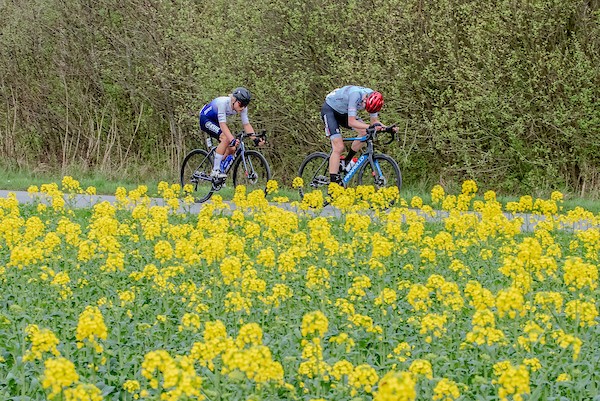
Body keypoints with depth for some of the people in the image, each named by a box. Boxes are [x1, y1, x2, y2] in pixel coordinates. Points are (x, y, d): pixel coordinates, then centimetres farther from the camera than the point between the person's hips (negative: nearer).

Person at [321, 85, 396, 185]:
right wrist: (370, 127, -46)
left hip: (343, 112, 7)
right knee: (339, 147, -19)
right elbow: (351, 122, -38)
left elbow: (374, 121, -5)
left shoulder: (373, 99, -16)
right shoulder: (355, 95, -37)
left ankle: (348, 161, 4)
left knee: (365, 132, -14)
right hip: (329, 109, -7)